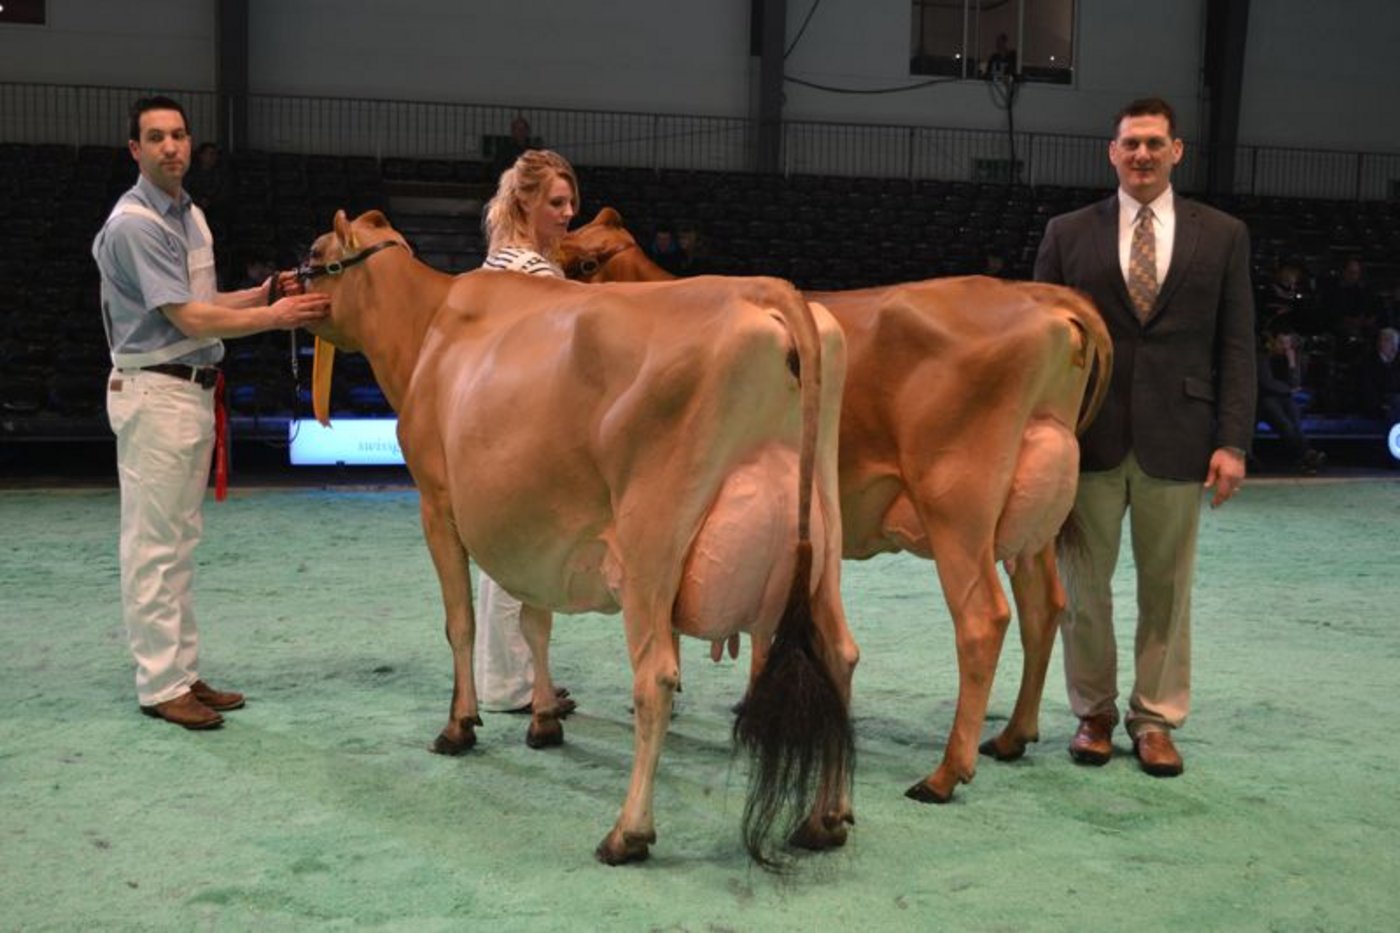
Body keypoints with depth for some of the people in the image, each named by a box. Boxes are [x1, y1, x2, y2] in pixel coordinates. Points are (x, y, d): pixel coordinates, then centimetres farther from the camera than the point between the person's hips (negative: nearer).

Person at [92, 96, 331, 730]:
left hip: (195, 390, 9)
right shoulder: (133, 225, -14)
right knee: (153, 544, -4)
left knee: (180, 541, 13)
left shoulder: (190, 214, 14)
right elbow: (190, 319, -18)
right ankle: (160, 685, 2)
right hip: (154, 392, -9)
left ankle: (184, 671, 20)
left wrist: (259, 295, 4)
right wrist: (273, 318, -16)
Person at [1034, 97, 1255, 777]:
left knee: (1167, 586, 7)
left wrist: (1232, 442, -3)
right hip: (1088, 436, 0)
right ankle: (1093, 713, 22)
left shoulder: (1223, 236, 7)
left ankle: (1155, 719, 20)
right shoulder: (1068, 233, 6)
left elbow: (1236, 347, 4)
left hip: (1176, 439, 0)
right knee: (1084, 582, 7)